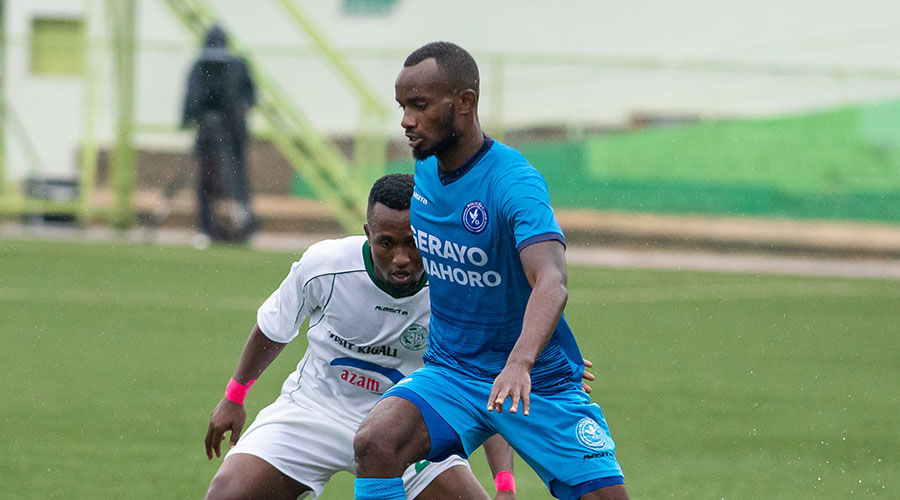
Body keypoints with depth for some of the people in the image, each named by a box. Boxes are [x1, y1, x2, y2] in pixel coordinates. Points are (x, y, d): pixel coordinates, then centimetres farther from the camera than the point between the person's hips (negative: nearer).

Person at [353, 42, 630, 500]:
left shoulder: (514, 183, -22)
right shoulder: (425, 171, 0)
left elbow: (551, 282, -39)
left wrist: (520, 363, -55)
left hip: (538, 384, -4)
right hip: (450, 373, 4)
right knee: (374, 442, -24)